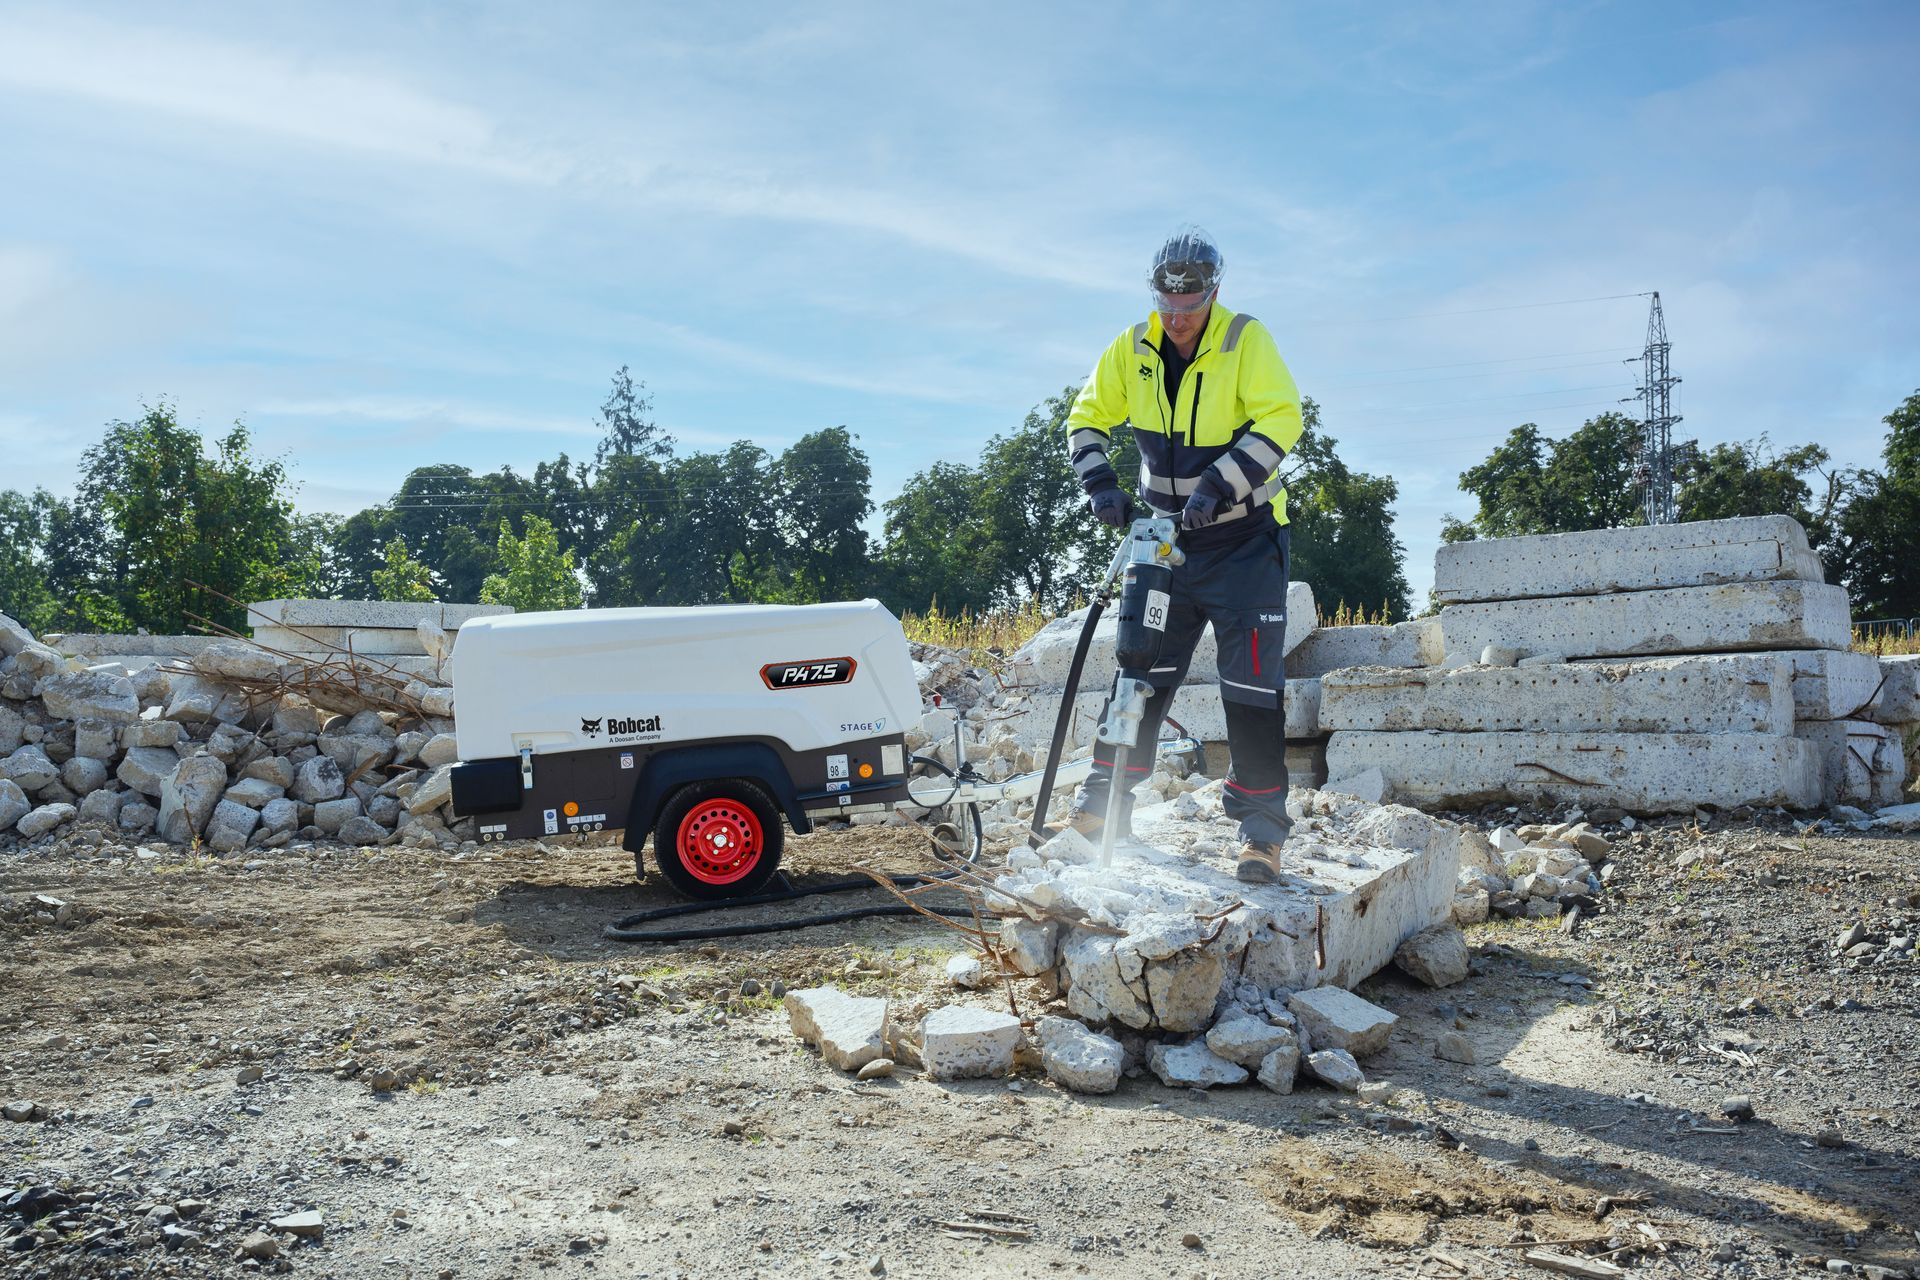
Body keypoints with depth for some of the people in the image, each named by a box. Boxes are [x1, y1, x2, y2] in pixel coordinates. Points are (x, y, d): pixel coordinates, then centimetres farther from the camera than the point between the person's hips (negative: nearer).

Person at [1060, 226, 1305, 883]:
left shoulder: (1246, 340, -11)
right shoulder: (1132, 348, 0)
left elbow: (1281, 419, -20)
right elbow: (1087, 418, 6)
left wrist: (1219, 487, -29)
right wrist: (1101, 484, -11)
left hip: (1244, 539, -4)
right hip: (1166, 535, 4)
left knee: (1251, 681, -6)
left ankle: (1262, 827, 1)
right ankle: (1105, 795, 17)